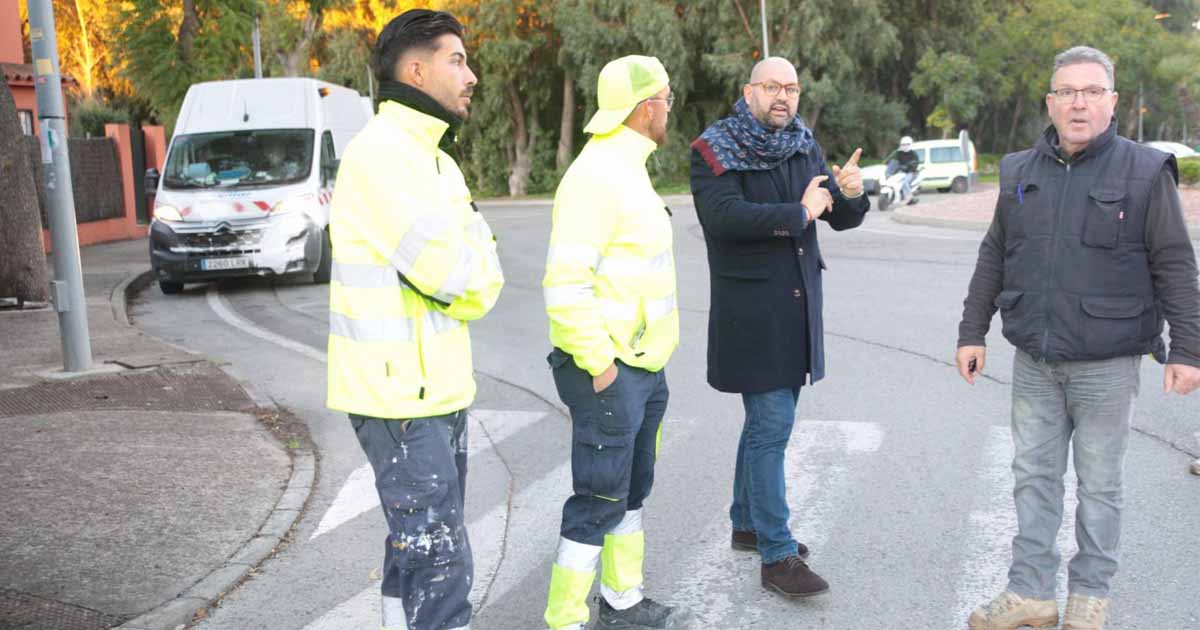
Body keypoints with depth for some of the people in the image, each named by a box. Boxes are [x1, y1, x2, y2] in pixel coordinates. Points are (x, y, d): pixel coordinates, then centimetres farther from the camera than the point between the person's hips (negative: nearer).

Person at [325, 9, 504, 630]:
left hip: (436, 387, 9)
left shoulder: (434, 159, 16)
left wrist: (469, 274, -11)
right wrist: (473, 239, -2)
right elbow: (457, 277, -21)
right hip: (398, 394, -9)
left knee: (416, 545, 17)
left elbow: (483, 282, 10)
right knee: (440, 559, -6)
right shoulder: (379, 154, -15)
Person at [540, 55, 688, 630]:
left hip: (644, 365, 10)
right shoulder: (595, 175, -19)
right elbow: (564, 283, -25)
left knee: (631, 490, 19)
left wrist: (644, 362, 18)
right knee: (600, 501, -3)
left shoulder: (627, 169, 14)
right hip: (610, 370, -10)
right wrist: (598, 365, -21)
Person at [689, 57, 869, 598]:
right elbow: (724, 216, -24)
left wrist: (851, 195, -14)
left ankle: (748, 523, 34)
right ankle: (777, 557, -2)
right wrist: (799, 213, -19)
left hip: (798, 308, 7)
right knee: (772, 426, -9)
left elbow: (841, 220, 8)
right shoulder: (714, 150, -8)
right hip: (751, 313, -7)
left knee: (766, 420, 17)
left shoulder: (804, 148, 11)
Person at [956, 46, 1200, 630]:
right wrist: (971, 331, 10)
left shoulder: (1145, 171, -5)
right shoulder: (1020, 171, 6)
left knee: (1099, 483, 9)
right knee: (1033, 476, 10)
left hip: (1107, 365, -4)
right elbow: (993, 257, 11)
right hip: (1033, 363, 4)